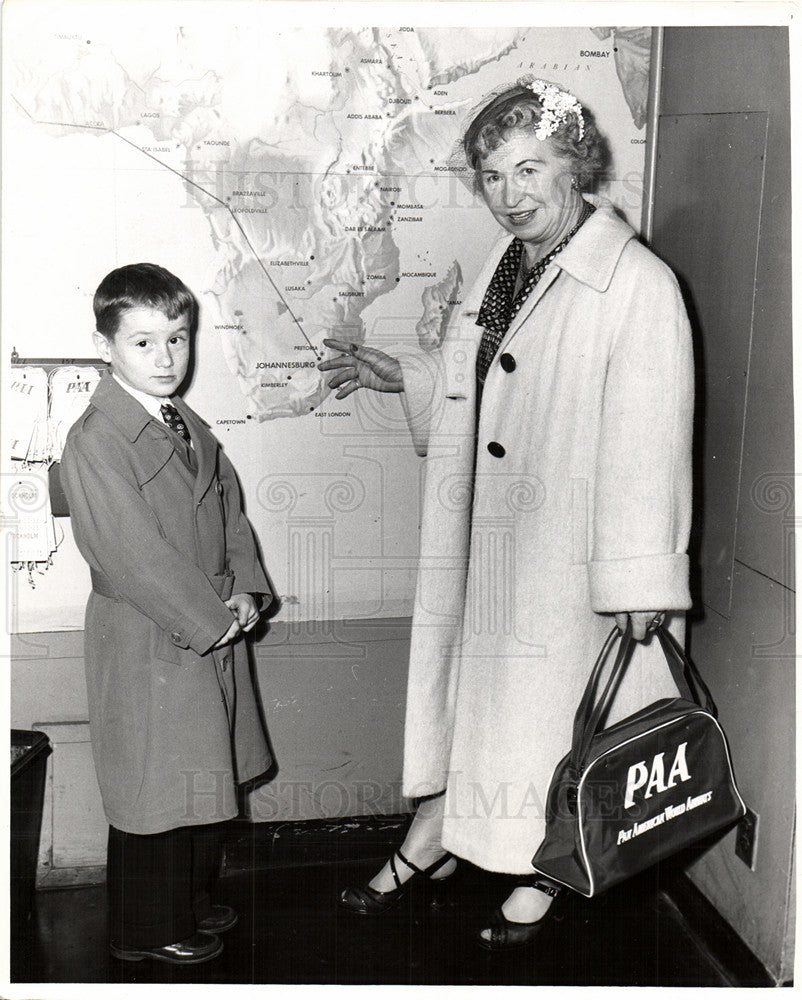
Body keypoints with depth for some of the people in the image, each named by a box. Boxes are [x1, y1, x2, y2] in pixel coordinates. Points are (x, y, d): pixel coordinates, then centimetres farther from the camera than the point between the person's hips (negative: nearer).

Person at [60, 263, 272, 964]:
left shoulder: (191, 427, 9)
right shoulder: (95, 442, -18)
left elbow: (230, 511, 10)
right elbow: (136, 555, -23)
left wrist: (246, 591, -5)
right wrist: (213, 617, -19)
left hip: (215, 632, 8)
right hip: (147, 647, -8)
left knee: (206, 779, 20)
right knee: (155, 790, 6)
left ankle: (192, 900, 41)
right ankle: (150, 930, 27)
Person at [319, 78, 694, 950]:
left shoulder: (640, 287, -18)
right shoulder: (504, 266, 8)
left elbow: (649, 443, -21)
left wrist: (639, 581, -20)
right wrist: (400, 375, 10)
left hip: (568, 555, -7)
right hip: (481, 538, 7)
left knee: (552, 711, 10)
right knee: (464, 684, 19)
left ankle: (541, 876, 35)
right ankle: (429, 844, 40)